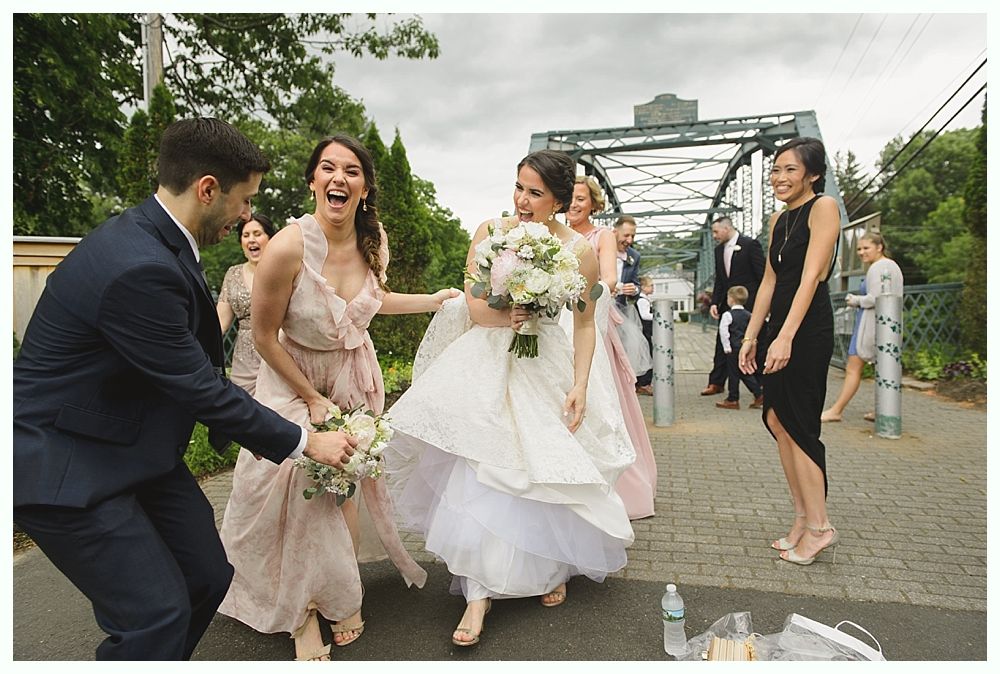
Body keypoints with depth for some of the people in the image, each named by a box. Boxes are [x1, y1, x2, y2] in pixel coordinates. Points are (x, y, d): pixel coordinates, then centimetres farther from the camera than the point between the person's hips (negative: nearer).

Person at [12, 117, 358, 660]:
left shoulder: (155, 240, 1)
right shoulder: (139, 267, -29)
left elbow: (194, 361, 8)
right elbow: (200, 386, -23)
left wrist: (241, 431, 10)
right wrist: (304, 442, -13)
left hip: (135, 445, 9)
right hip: (63, 463, -9)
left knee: (207, 577, 12)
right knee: (155, 615, -5)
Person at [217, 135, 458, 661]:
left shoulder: (374, 240, -12)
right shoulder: (288, 247, -28)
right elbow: (265, 338, -17)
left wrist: (437, 299, 5)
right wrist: (313, 399, -11)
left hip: (355, 376, 4)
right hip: (294, 378, -3)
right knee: (298, 491, -1)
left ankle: (340, 597, 34)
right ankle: (302, 613, 25)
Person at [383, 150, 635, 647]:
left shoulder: (580, 252, -5)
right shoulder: (490, 232, -3)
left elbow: (584, 325, 0)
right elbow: (474, 307, -4)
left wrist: (580, 386, -7)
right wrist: (513, 316, -23)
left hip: (546, 368, 0)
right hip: (488, 365, 0)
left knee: (548, 471, 6)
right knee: (480, 472, -7)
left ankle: (552, 567, 35)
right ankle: (479, 592, 5)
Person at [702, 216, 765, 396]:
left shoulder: (750, 245, -9)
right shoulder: (719, 250, 11)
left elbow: (762, 275, -10)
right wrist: (714, 303, 3)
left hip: (748, 304, -6)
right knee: (722, 344, 6)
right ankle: (716, 383, 12)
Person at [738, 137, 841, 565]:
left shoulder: (823, 207, -7)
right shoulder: (778, 219, 17)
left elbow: (811, 277, -17)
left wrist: (786, 337, -24)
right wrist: (751, 336, 14)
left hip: (808, 328, -8)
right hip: (780, 325, 8)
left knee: (796, 422, -5)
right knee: (777, 419, 8)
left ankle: (818, 526, 8)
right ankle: (804, 518, 18)